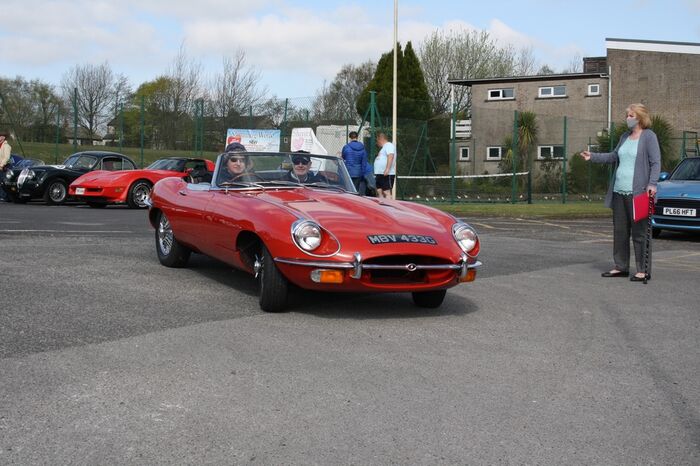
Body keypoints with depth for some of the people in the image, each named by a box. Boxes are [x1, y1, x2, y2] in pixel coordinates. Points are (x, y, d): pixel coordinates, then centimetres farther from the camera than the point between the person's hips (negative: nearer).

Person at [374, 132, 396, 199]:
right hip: (380, 174, 11)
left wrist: (387, 169, -30)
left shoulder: (389, 145, -7)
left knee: (387, 192, -13)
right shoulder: (384, 147, 26)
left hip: (386, 174, -11)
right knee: (379, 191, 8)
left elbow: (390, 156, -21)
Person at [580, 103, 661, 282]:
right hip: (619, 191, 8)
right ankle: (621, 267, 18)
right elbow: (614, 156, 29)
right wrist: (593, 156, 22)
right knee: (620, 231, 10)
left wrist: (652, 183, -21)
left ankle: (644, 270, 0)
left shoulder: (649, 136, -4)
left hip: (637, 193, -7)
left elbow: (656, 162, -10)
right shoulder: (625, 137, 17)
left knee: (640, 232, -5)